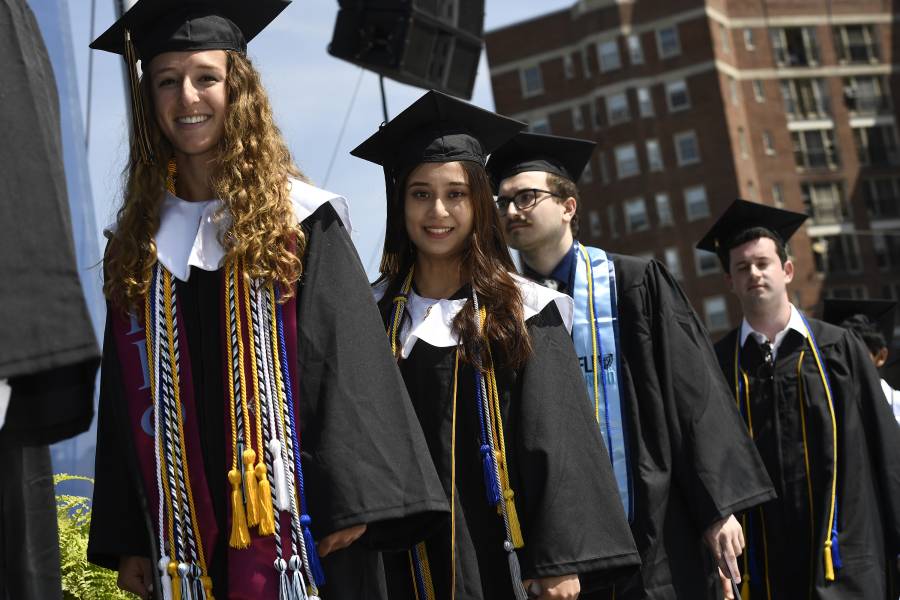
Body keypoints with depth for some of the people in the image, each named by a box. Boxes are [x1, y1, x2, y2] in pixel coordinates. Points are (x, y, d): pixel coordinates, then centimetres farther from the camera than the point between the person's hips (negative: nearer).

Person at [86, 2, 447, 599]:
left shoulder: (299, 220, 0)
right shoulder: (139, 241, 10)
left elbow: (350, 366, -6)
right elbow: (125, 401, 11)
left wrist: (352, 502, -14)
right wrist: (127, 540, 6)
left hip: (295, 523, -3)